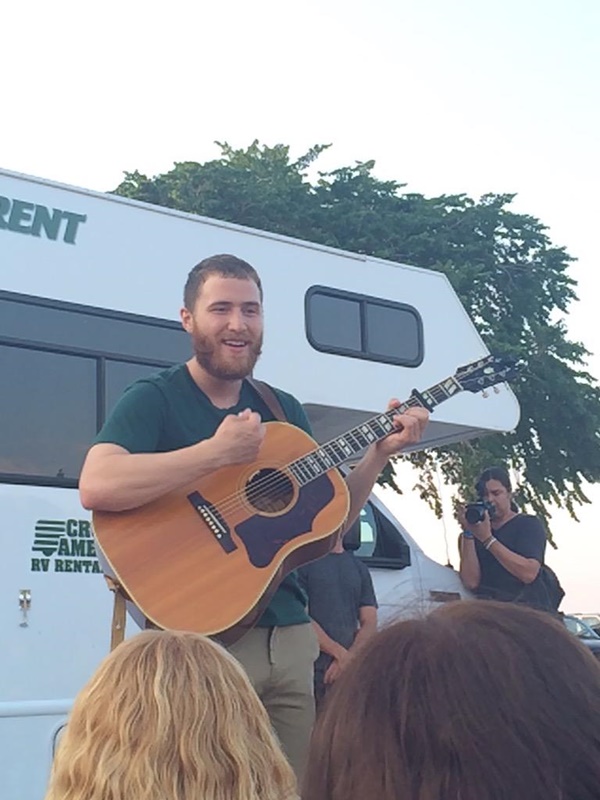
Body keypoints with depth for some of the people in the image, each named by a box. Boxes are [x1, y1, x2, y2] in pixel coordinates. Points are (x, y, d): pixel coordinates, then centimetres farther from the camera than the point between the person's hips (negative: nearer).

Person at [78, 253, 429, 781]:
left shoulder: (285, 411, 13)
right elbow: (97, 487, -25)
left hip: (288, 633, 6)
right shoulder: (155, 400, -6)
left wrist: (379, 454, 2)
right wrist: (220, 451, -22)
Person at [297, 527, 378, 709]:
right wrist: (340, 653, -11)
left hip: (349, 673, 5)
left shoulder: (359, 568, 18)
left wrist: (349, 657, -6)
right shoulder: (302, 560, 2)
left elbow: (369, 624, 12)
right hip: (311, 669, -4)